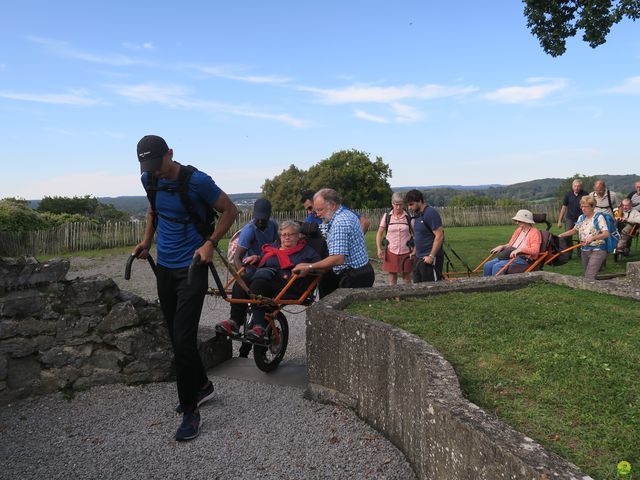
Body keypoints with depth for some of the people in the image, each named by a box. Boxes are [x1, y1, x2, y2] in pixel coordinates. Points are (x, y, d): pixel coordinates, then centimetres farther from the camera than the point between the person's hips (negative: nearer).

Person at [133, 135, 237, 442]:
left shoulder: (196, 181, -16)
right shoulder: (149, 180, 3)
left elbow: (230, 210, -7)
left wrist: (210, 244, -16)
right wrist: (147, 239, 12)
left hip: (191, 268, -6)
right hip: (164, 267, 7)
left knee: (183, 339, -11)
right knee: (176, 336, 12)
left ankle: (190, 410, 3)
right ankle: (202, 385, 33)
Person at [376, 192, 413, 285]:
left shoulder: (408, 217, -2)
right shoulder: (387, 217, 0)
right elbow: (379, 234, 4)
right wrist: (379, 249, -6)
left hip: (406, 252, 0)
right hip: (391, 252, 1)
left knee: (406, 275, 9)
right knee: (392, 275, 8)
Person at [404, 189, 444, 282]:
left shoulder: (430, 213, -14)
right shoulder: (417, 215, 14)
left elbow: (439, 236, -19)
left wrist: (431, 256, -21)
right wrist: (414, 252, 18)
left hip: (429, 259, -9)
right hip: (418, 258, 9)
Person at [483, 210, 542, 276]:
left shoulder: (535, 232, -4)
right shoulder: (519, 230, 21)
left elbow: (535, 250, -18)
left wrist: (519, 249, -28)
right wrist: (502, 247, 7)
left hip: (524, 259, -8)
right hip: (510, 256, 8)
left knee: (497, 266, -31)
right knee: (487, 266, -13)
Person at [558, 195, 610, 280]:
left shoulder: (599, 218, -10)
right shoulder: (581, 218, 9)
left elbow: (606, 234, -20)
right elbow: (574, 230, 23)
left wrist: (592, 238, -35)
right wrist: (561, 235, 12)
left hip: (597, 251, -7)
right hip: (584, 251, 7)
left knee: (589, 277, -19)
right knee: (586, 275, 12)